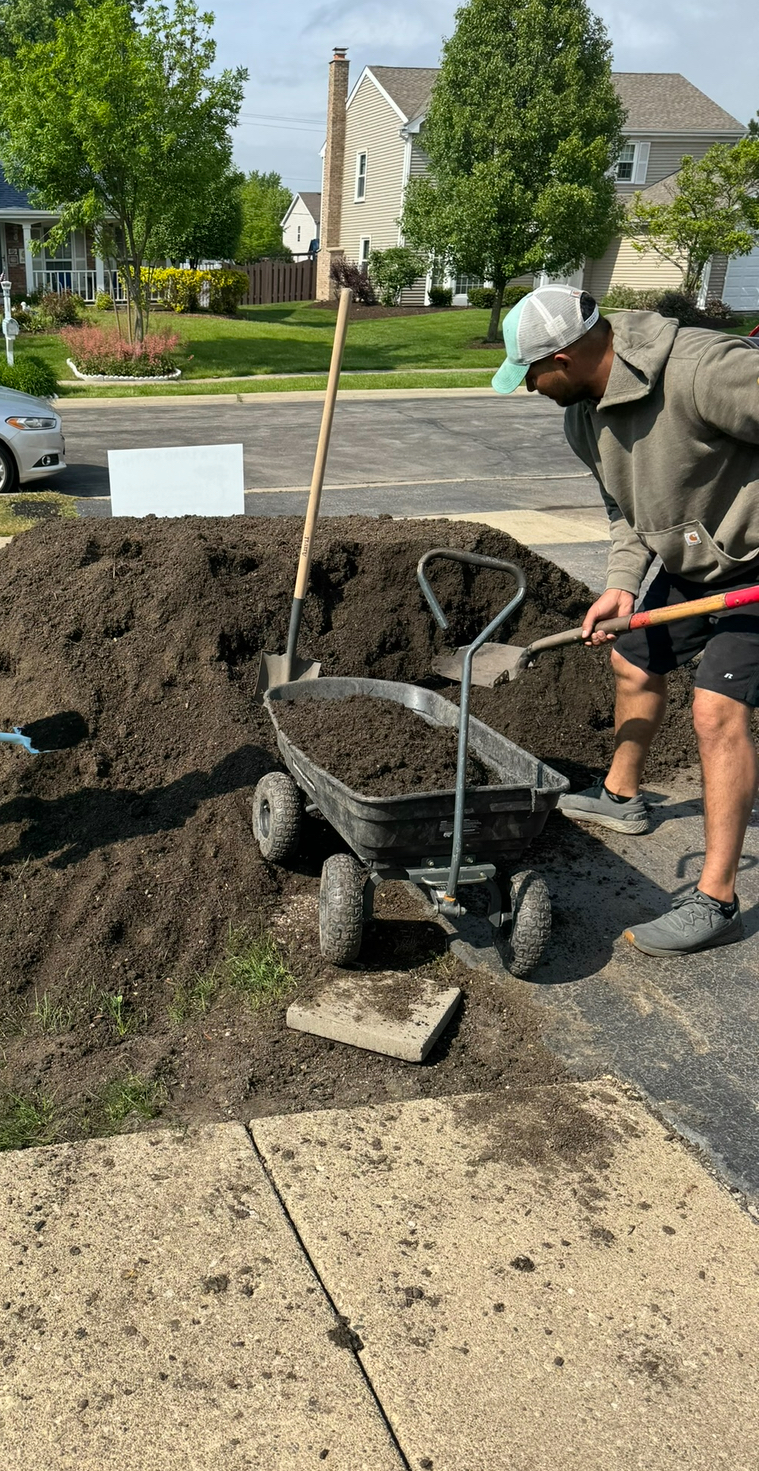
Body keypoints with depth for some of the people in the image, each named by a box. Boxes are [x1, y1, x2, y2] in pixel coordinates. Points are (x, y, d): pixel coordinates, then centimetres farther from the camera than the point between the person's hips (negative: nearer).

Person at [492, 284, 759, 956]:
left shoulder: (701, 369, -33)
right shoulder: (584, 416, -3)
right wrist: (622, 582, -8)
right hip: (688, 561, 9)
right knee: (636, 665, 23)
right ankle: (621, 797, 49)